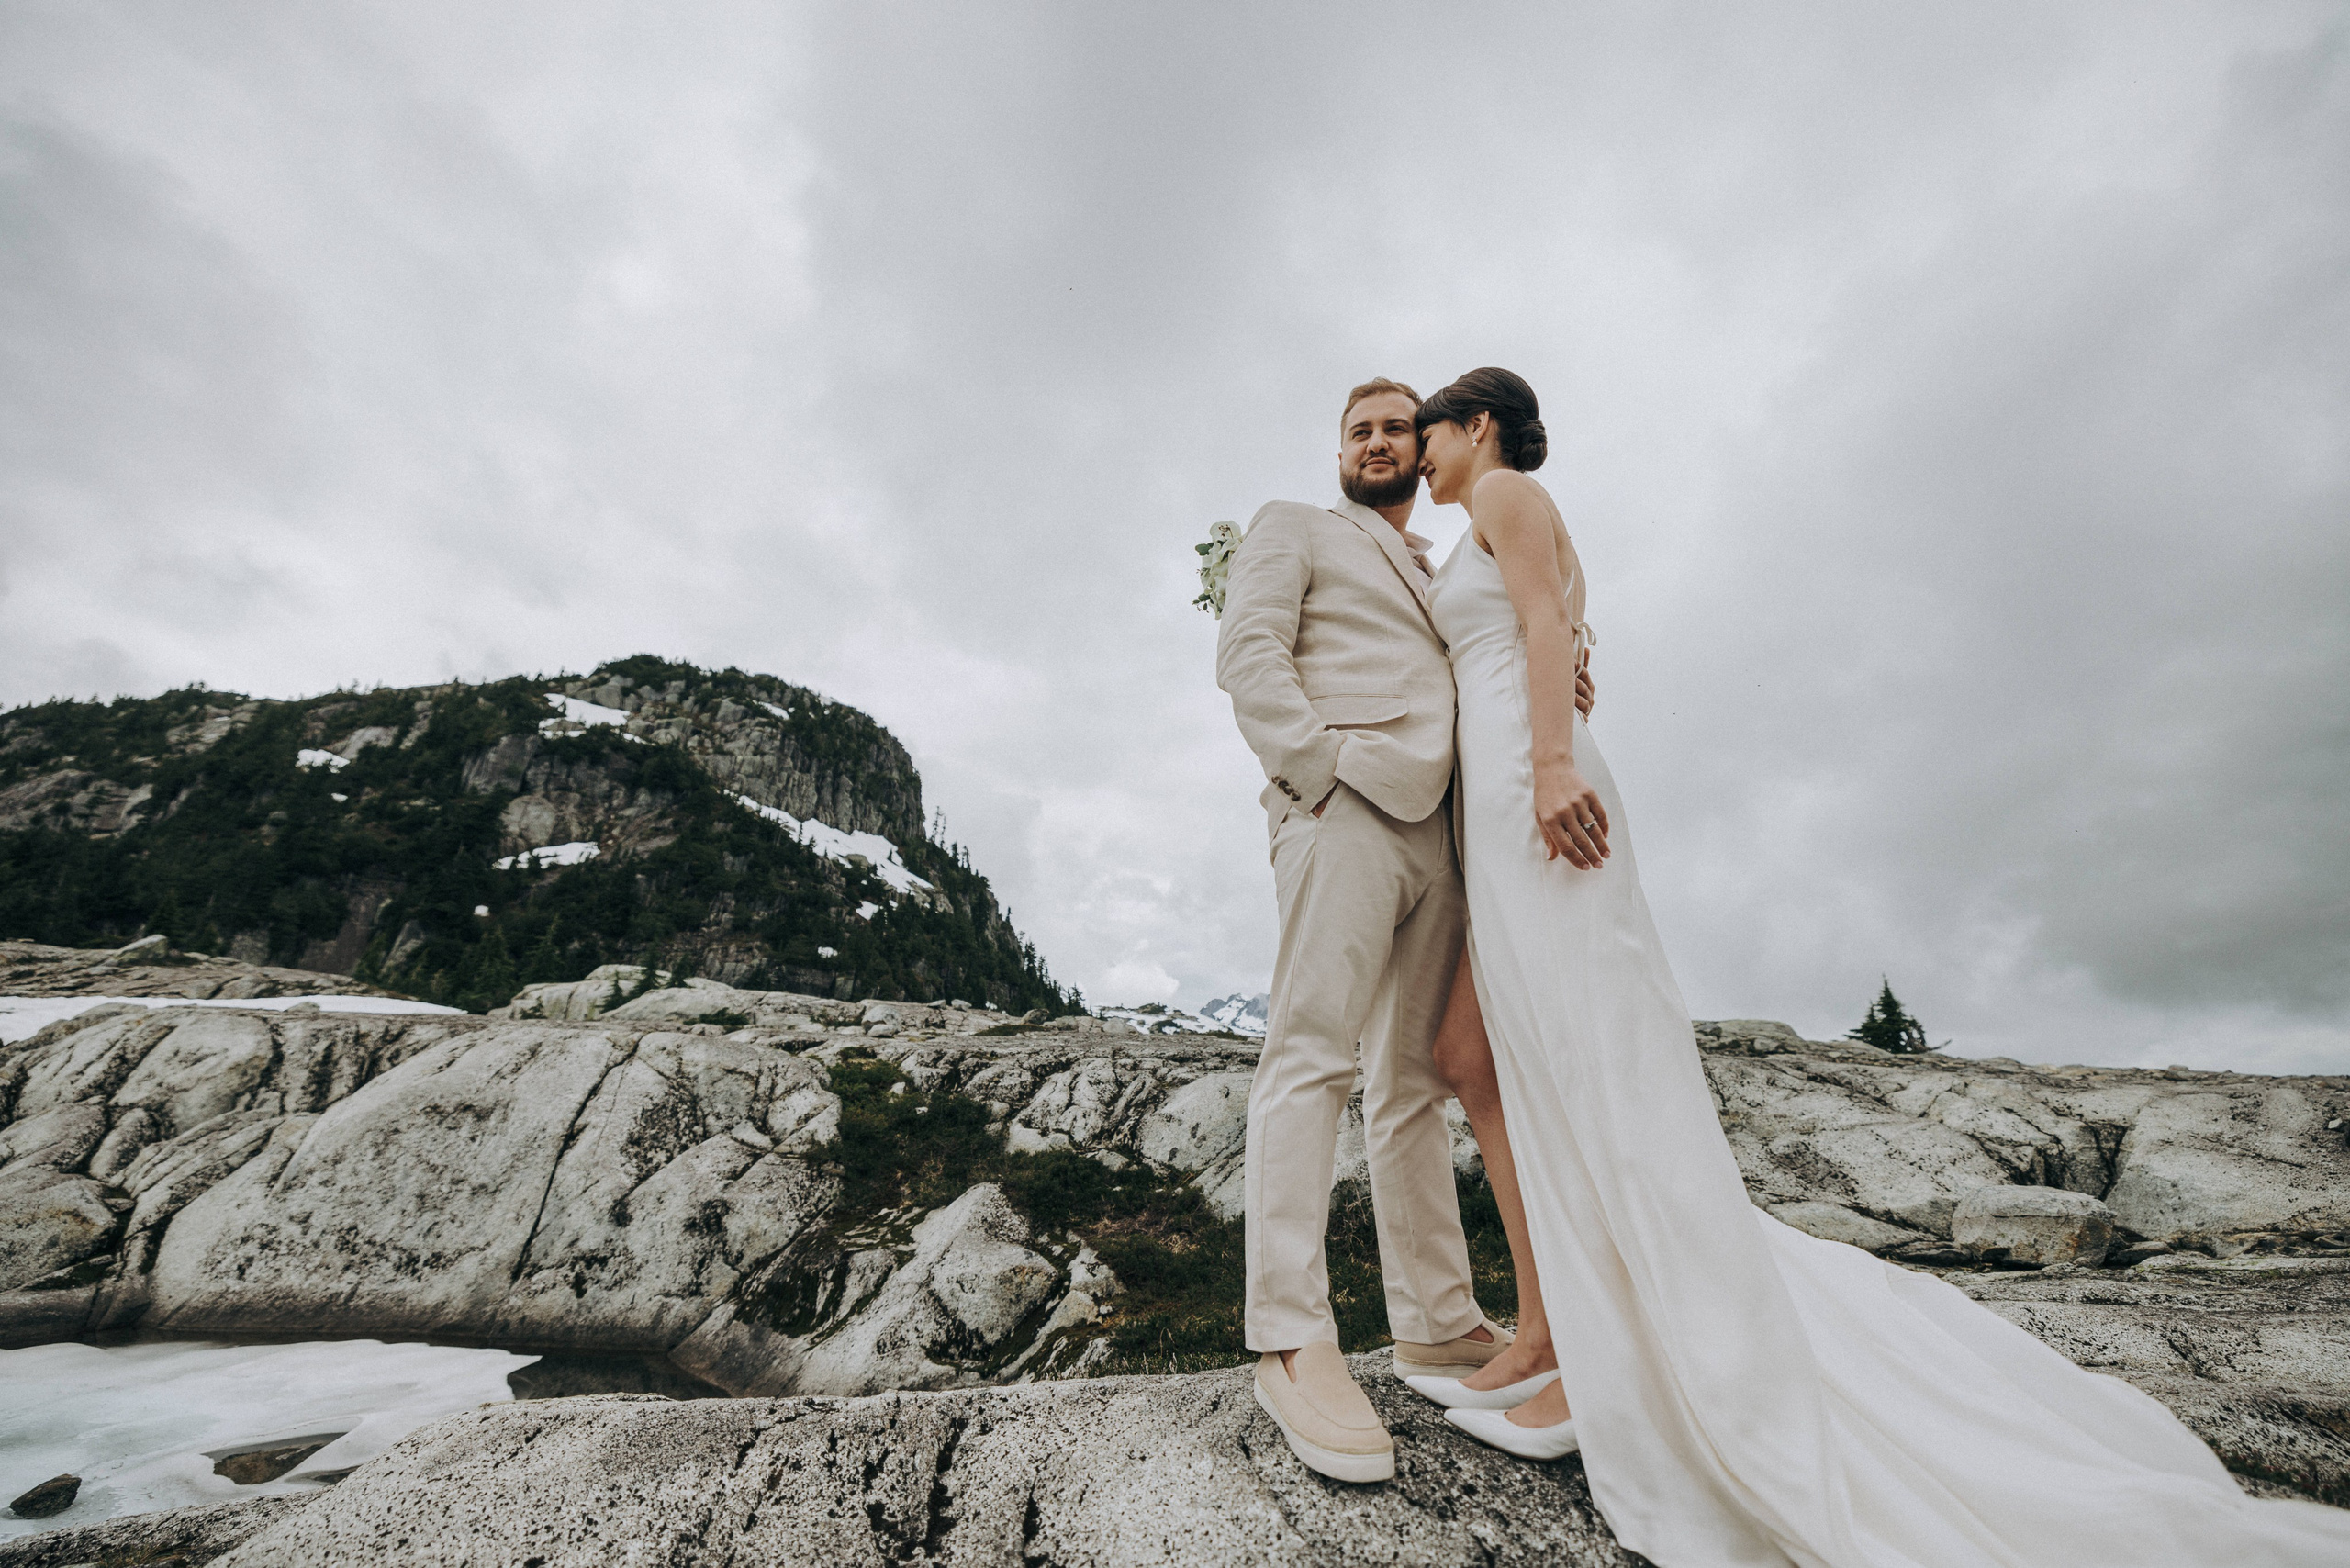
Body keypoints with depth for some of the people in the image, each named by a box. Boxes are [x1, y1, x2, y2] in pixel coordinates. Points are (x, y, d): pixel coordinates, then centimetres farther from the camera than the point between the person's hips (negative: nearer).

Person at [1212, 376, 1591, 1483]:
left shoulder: (1440, 575, 33)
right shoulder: (1293, 527, 15)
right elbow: (1248, 654, -1)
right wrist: (1322, 773, -14)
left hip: (1436, 832, 7)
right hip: (1342, 809, -7)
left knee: (1414, 1081, 7)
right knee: (1312, 1054, -13)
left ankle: (1437, 1325, 14)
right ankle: (1292, 1342, -10)